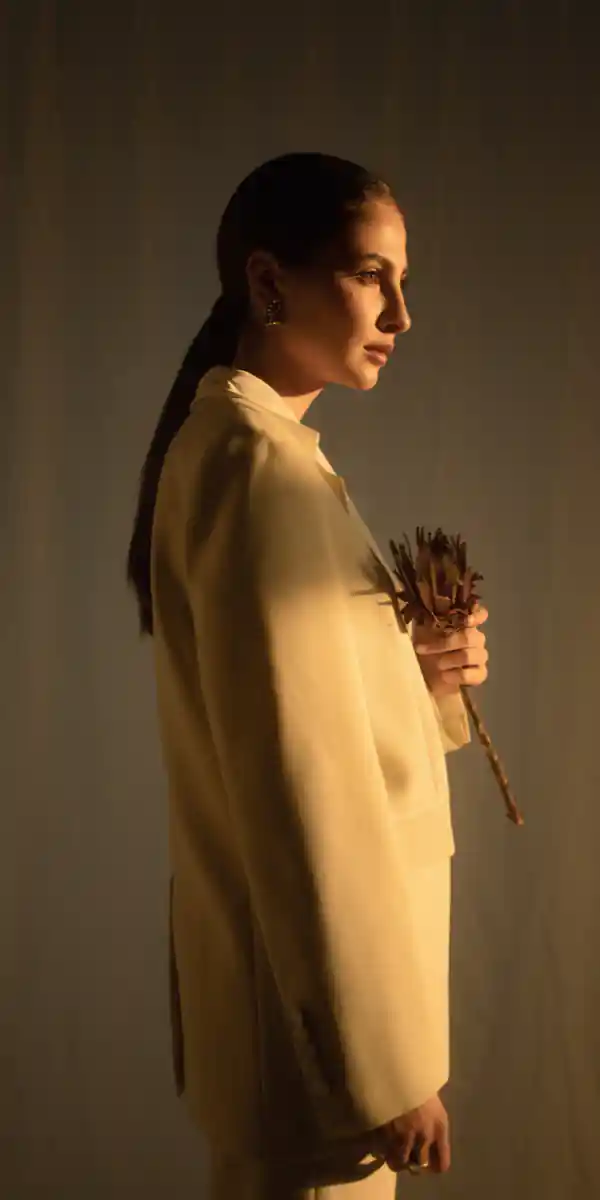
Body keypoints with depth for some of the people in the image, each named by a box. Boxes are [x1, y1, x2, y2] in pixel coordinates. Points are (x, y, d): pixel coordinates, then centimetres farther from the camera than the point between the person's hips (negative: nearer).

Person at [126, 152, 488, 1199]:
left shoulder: (226, 437, 10)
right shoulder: (262, 458, -20)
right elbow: (298, 774, -24)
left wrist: (420, 677, 1)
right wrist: (386, 1060, -22)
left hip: (289, 956, 9)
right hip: (309, 980, -9)